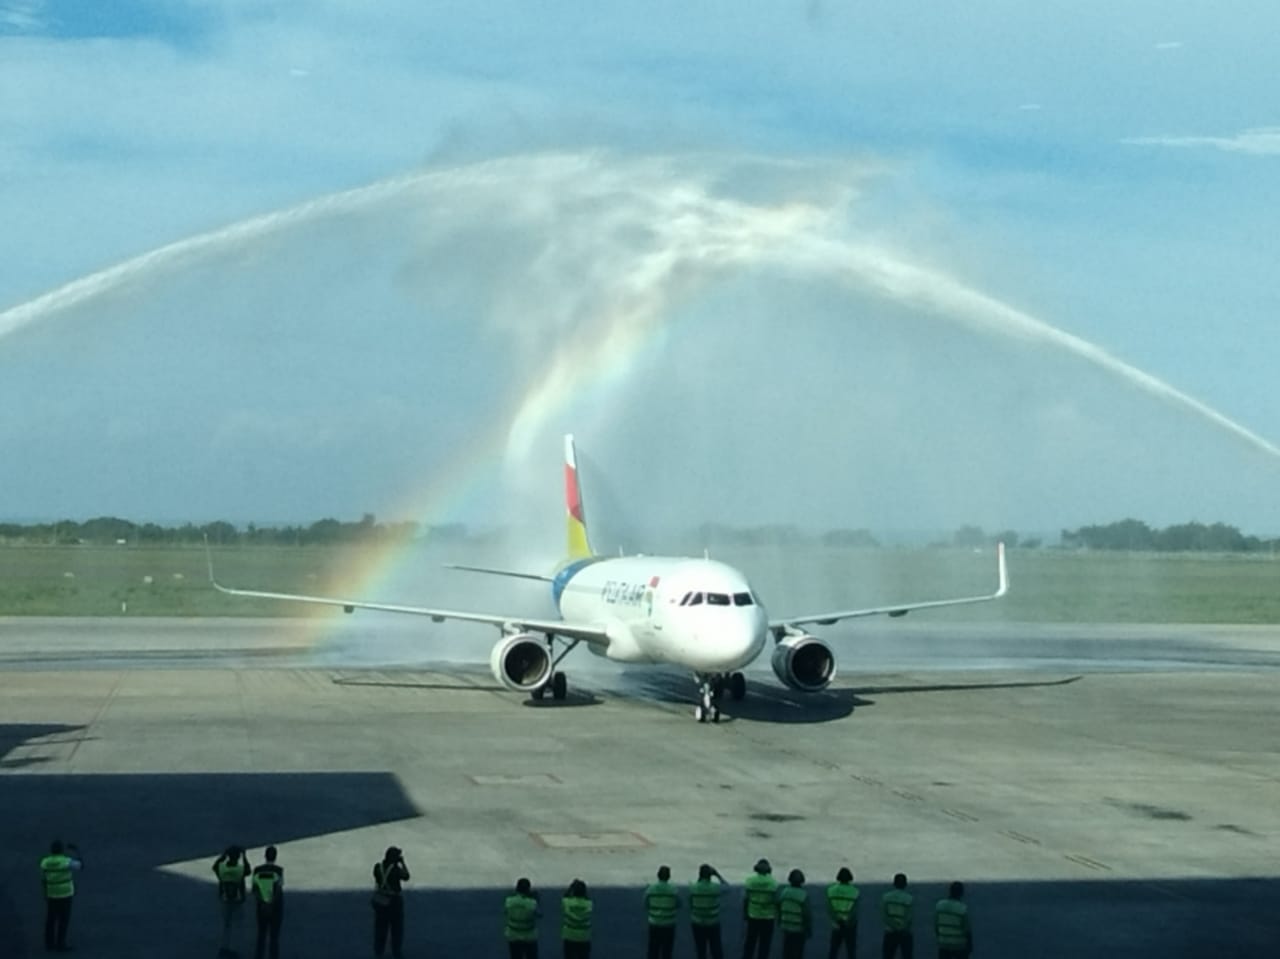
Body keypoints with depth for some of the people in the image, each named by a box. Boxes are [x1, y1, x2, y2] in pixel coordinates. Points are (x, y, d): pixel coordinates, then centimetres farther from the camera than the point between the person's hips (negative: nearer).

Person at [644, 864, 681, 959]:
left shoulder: (650, 888, -9)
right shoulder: (673, 889, -11)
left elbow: (646, 907, -1)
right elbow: (678, 907, -1)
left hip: (654, 924, 1)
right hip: (669, 925, -1)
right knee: (666, 951, 8)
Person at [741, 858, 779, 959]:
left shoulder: (750, 881, -8)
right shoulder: (773, 883, -11)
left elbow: (745, 899, -5)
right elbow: (776, 901, -9)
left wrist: (744, 913, 7)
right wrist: (778, 915, 4)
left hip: (753, 916, 1)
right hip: (768, 917, -1)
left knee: (750, 941, 15)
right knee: (765, 943, 9)